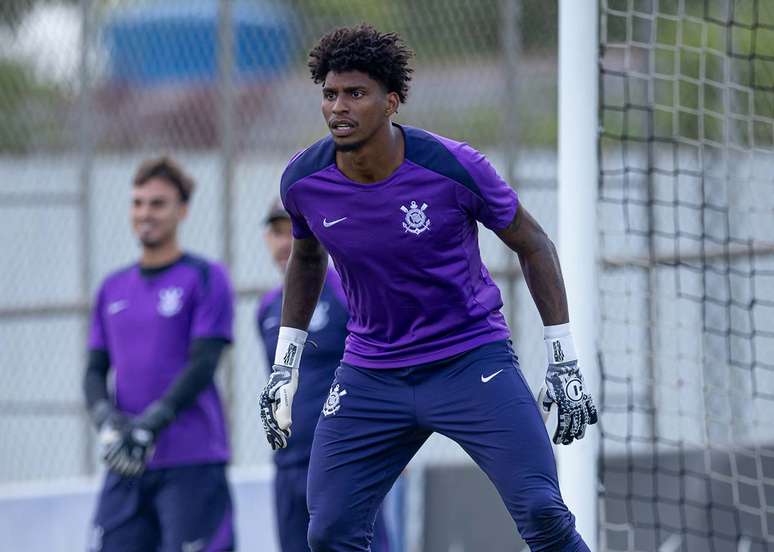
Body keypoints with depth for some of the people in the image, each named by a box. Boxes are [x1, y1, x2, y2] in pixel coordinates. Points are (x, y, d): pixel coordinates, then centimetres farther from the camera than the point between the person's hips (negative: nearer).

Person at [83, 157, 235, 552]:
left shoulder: (204, 279, -1)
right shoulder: (113, 289, 16)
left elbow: (202, 365, -11)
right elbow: (95, 371, 13)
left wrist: (150, 423, -20)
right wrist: (107, 420, -8)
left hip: (191, 464, -5)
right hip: (126, 466, 5)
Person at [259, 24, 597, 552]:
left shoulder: (453, 166, -17)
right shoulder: (303, 181, -7)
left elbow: (534, 246, -3)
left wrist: (564, 363, -4)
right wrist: (285, 366, 15)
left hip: (472, 362, -3)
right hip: (370, 376, 3)